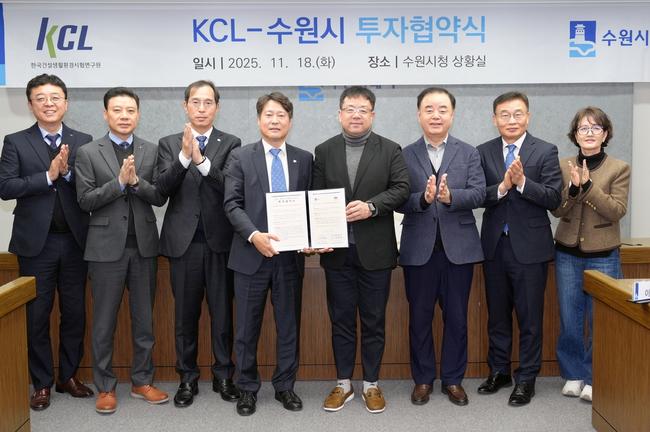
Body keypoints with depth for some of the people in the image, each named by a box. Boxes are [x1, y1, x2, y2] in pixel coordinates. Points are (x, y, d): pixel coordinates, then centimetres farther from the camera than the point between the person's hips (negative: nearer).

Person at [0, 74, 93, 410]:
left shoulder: (83, 141, 5)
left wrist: (68, 172, -18)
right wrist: (48, 175, -18)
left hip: (74, 240, 2)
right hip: (36, 242, -1)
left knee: (75, 312, 10)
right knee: (37, 315, 6)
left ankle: (69, 376, 26)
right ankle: (42, 382, 20)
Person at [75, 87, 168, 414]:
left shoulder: (151, 151, 6)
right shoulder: (88, 153, 0)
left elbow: (160, 197, 0)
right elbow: (85, 200, -7)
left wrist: (136, 181, -17)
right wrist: (119, 181, -17)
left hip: (144, 245, 2)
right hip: (106, 247, -2)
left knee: (144, 318, 10)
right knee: (104, 322, 6)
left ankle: (142, 381, 24)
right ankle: (105, 386, 19)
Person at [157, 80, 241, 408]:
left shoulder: (231, 144, 3)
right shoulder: (169, 144, 6)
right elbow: (163, 187, -8)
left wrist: (201, 160, -23)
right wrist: (184, 155, -23)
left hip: (220, 240, -1)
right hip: (183, 241, 1)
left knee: (222, 313, 7)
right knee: (185, 314, 9)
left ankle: (224, 376, 22)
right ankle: (187, 378, 23)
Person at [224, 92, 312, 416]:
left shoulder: (304, 159, 8)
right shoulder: (240, 157, 2)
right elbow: (232, 204, -5)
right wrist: (254, 235, -19)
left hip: (290, 255, 2)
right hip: (251, 254, -2)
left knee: (289, 326, 10)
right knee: (247, 327, 7)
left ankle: (285, 386, 25)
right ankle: (247, 388, 22)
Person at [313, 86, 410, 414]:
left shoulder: (390, 150, 3)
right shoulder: (324, 151, 7)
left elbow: (401, 189, -6)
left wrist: (371, 206, -20)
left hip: (375, 250, -1)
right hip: (337, 250, 2)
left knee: (374, 321, 7)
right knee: (341, 319, 10)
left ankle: (372, 384, 21)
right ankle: (343, 384, 22)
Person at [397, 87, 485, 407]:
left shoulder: (469, 154, 5)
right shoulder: (404, 155, 4)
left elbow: (479, 194, -7)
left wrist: (450, 196, -25)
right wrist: (423, 199, -24)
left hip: (458, 247, 0)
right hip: (419, 249, 0)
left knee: (456, 318, 9)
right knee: (419, 318, 9)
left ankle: (453, 379, 25)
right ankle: (423, 379, 25)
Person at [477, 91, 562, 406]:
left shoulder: (545, 152, -3)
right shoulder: (483, 152, 5)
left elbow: (553, 199, -11)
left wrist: (522, 181, -23)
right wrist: (502, 186, -21)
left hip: (530, 246, -3)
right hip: (494, 245, 3)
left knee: (529, 317, 5)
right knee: (497, 313, 15)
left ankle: (526, 378, 19)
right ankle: (499, 371, 30)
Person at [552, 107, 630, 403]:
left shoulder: (619, 169, -3)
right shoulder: (563, 167, 4)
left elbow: (616, 211, -13)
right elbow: (557, 210, -2)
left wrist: (588, 185, -22)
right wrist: (573, 188, -20)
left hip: (603, 256, -2)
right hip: (567, 254, 2)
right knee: (570, 319, 8)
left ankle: (595, 378, 17)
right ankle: (574, 375, 23)